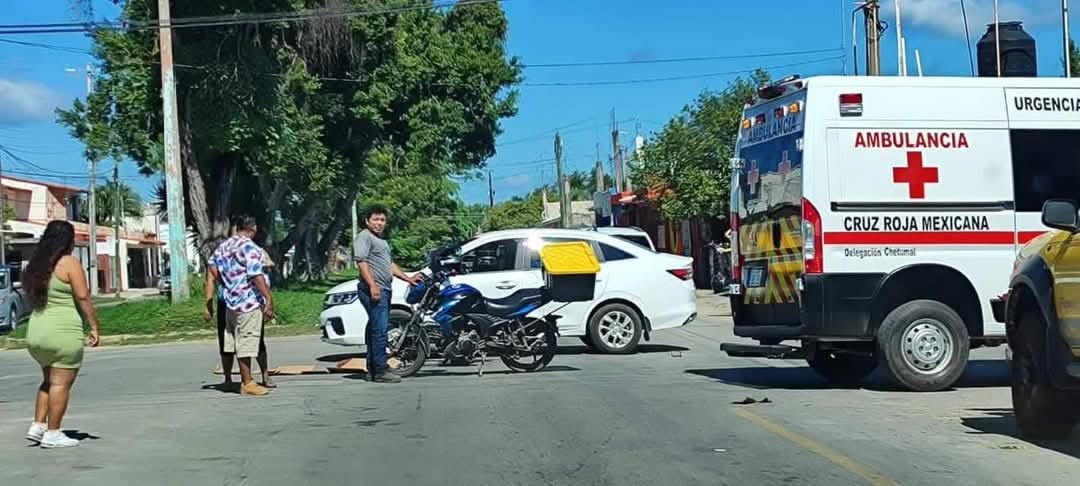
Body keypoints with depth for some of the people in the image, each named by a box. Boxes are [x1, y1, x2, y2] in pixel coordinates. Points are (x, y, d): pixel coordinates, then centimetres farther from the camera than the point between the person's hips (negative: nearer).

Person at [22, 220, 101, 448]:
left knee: (49, 380, 21)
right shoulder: (70, 263, -9)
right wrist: (94, 327, -9)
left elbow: (30, 298, 16)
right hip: (64, 332, -8)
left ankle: (37, 426, 16)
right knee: (61, 383, -1)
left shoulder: (36, 265, 13)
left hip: (36, 331, 8)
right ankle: (53, 433, 0)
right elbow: (83, 297, -13)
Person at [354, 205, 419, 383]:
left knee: (376, 329, 11)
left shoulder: (382, 240, 27)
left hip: (384, 290, 10)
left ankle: (372, 369, 14)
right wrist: (372, 285, -25)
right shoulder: (364, 237, -6)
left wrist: (408, 278, 27)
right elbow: (361, 261, -16)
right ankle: (380, 371, -15)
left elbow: (390, 264, 34)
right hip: (373, 290, -10)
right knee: (379, 330, -14)